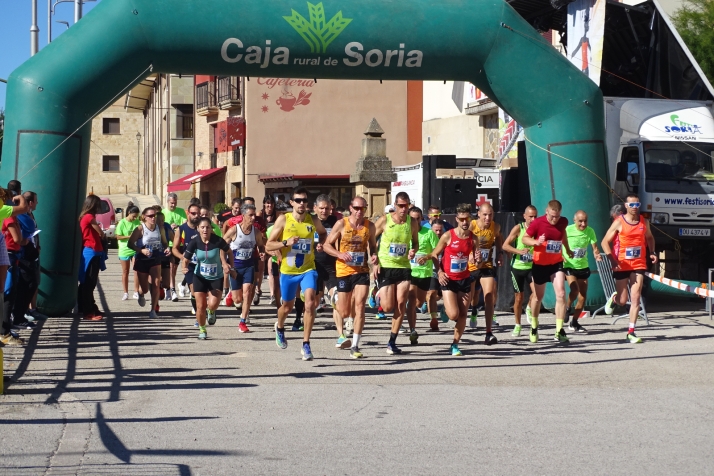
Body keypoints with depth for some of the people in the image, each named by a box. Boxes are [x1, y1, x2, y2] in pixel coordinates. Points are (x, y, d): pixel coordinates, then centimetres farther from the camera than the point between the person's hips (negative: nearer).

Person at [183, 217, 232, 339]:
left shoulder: (218, 241, -19)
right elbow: (186, 259, -8)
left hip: (216, 277, -1)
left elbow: (228, 251, 1)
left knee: (213, 304, -19)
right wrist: (185, 268, -28)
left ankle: (211, 311, 21)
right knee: (200, 306, -2)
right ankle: (202, 329, 24)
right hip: (200, 277, 1)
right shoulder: (194, 243, -15)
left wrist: (226, 265, -9)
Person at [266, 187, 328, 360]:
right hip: (288, 270, 0)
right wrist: (286, 243, -24)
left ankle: (306, 345, -12)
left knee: (310, 303, -20)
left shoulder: (312, 220, -2)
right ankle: (279, 328, 52)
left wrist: (320, 245, 1)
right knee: (287, 306, 17)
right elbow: (269, 245, -8)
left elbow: (323, 233, 22)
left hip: (308, 269, 0)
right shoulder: (283, 220, -8)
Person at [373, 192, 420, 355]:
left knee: (401, 303, -8)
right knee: (388, 307, -5)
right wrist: (374, 263, -10)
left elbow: (415, 242, 16)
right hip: (385, 268, -2)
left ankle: (392, 341, 2)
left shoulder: (412, 223, 1)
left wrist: (413, 251, -8)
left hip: (404, 268, 2)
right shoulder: (384, 220, -8)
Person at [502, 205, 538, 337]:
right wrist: (519, 251, -28)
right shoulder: (518, 228, -11)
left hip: (532, 267, 2)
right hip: (517, 267, -1)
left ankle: (529, 308, 13)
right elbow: (505, 245, -14)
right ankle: (517, 325, 24)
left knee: (536, 291, -20)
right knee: (518, 298, 6)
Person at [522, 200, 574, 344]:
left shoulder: (563, 222, -5)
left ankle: (559, 331, -9)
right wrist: (536, 242, -27)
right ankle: (534, 328, 32)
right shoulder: (537, 223, -16)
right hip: (540, 264, -2)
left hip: (557, 263, 2)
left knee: (561, 295, -13)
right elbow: (524, 238, -8)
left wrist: (567, 249, 28)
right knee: (538, 297, 12)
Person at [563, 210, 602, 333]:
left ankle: (574, 322, 21)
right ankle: (567, 308, 7)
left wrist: (597, 255, -29)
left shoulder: (590, 231, -6)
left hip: (583, 266, 4)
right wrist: (561, 256, -23)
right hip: (569, 266, -4)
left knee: (583, 295, 6)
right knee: (575, 289, -25)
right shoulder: (567, 230, -14)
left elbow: (594, 247, -7)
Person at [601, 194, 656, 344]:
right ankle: (614, 298, 42)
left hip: (639, 265, 3)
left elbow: (649, 238, 25)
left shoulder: (644, 222, 6)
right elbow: (605, 242, -5)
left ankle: (631, 333, -2)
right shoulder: (619, 222, -7)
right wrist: (613, 260, -17)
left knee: (635, 299, -6)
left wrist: (652, 252, 7)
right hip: (622, 265, -2)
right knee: (622, 301, 4)